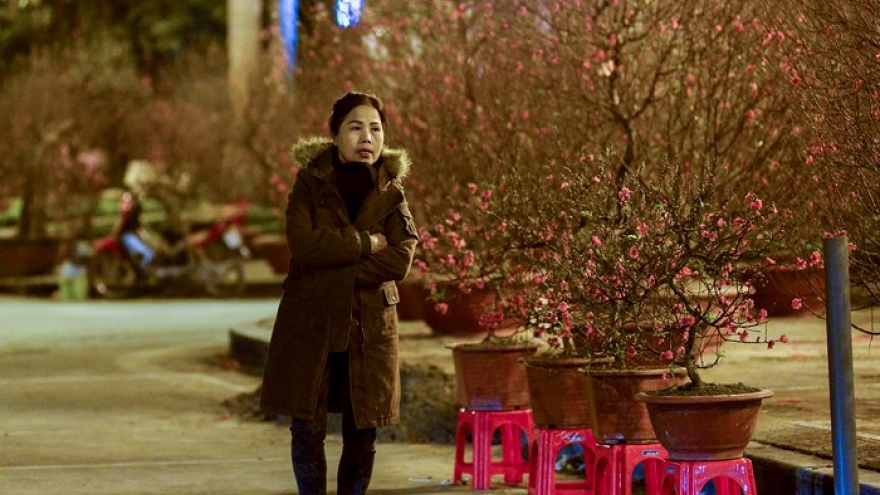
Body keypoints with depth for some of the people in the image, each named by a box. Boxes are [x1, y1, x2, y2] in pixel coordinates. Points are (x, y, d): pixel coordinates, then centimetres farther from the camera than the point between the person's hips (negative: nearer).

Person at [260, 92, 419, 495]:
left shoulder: (391, 192, 4)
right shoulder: (310, 182, 0)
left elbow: (400, 260, -10)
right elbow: (303, 244, -16)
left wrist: (336, 273, -17)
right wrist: (365, 243, -13)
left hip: (369, 327, 1)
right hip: (311, 323, -1)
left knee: (362, 435, 4)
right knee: (307, 430, -1)